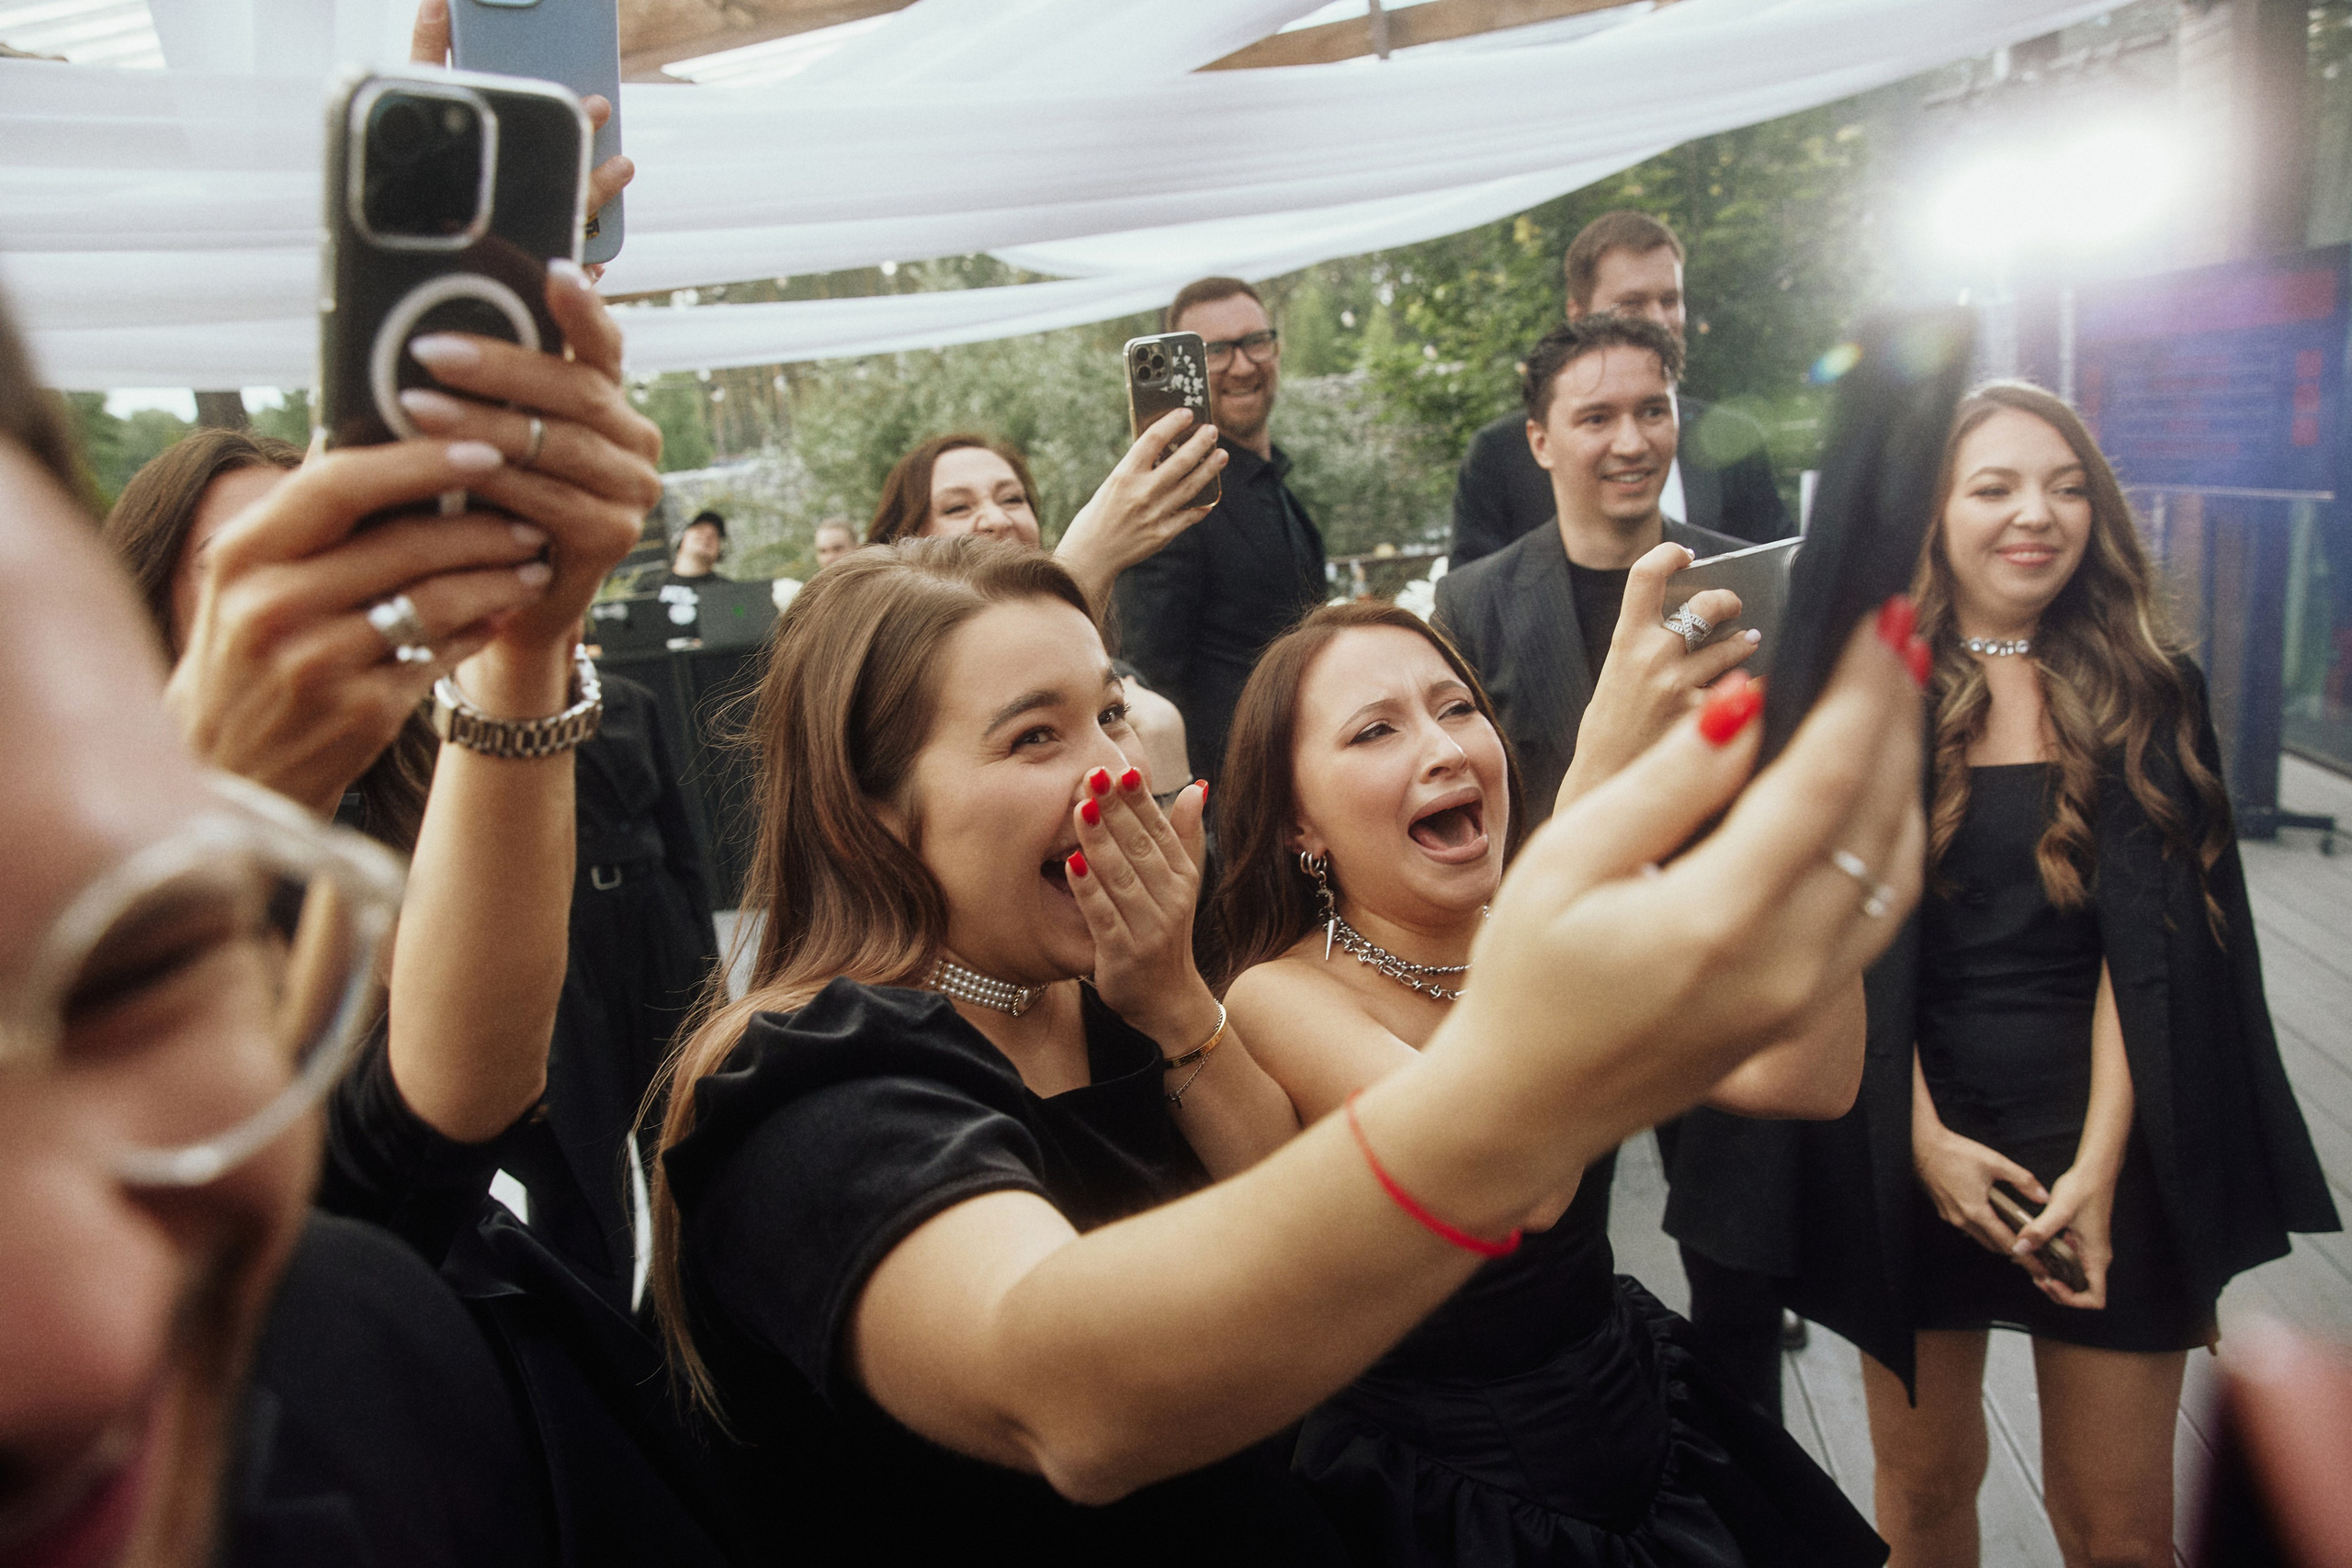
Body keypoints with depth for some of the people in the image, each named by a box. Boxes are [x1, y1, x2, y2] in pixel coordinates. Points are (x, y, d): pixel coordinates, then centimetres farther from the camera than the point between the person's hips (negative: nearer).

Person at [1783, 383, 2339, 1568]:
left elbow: (2150, 942, -4)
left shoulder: (2147, 695, 2)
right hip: (1912, 1139, 0)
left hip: (2103, 1139, 1)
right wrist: (1922, 1137, -10)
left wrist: (2099, 1162, -12)